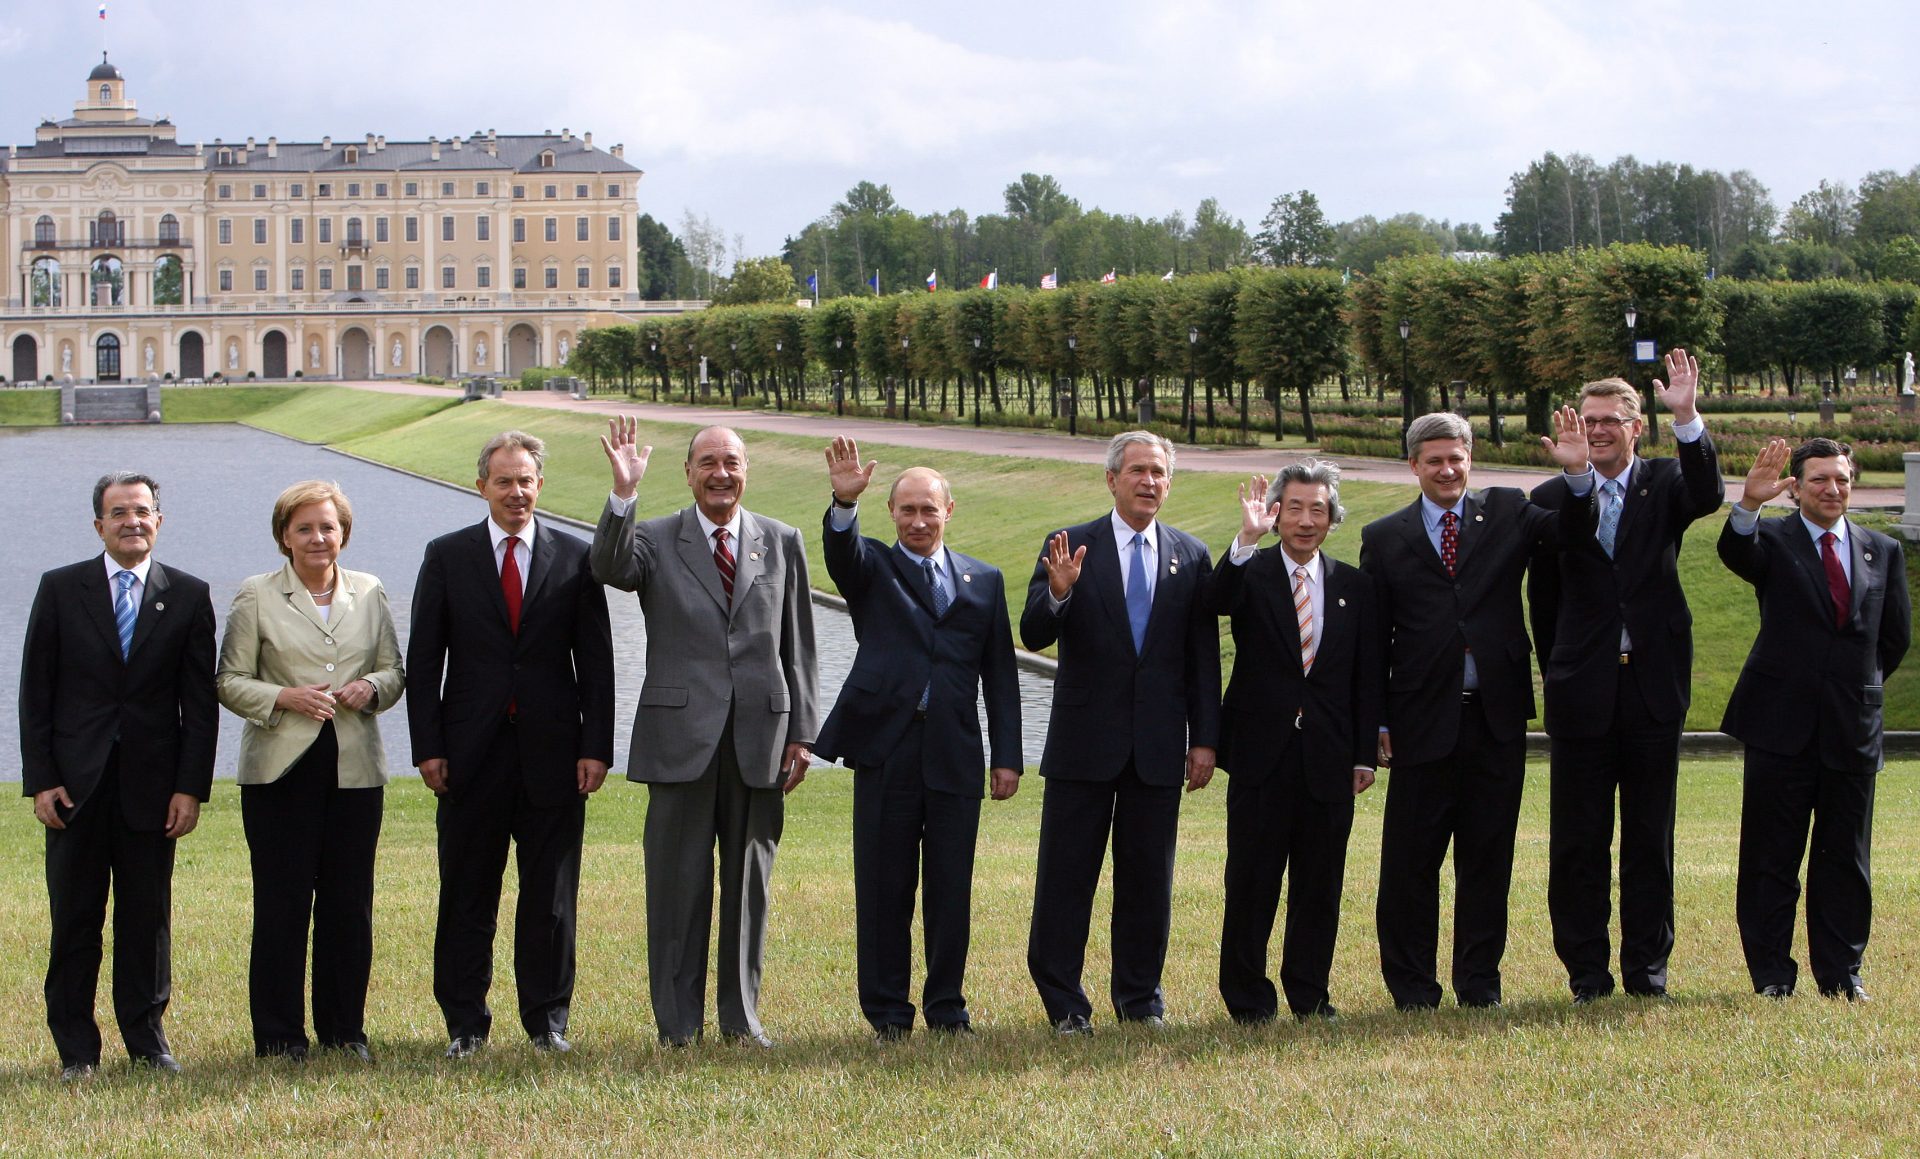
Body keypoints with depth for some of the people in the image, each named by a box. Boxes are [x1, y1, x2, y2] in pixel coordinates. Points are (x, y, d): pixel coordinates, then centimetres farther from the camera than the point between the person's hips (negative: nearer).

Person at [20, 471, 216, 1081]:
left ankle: (146, 1037, 17)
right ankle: (75, 1048, 11)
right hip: (75, 782, 0)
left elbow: (200, 702, 3)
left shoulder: (188, 596, 4)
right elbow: (35, 690, 3)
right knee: (75, 918, 3)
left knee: (148, 917, 6)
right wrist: (40, 780, -4)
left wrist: (191, 787, -4)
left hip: (151, 784, 0)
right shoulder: (60, 589, 4)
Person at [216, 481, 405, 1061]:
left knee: (350, 903, 3)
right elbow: (230, 681, 1)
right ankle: (278, 1035, 7)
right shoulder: (256, 597, 2)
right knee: (281, 903, -2)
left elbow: (394, 670, 16)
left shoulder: (369, 594, 12)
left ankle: (344, 1029, 14)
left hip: (355, 768, 3)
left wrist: (372, 687, -6)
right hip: (281, 768, -3)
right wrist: (285, 698, -15)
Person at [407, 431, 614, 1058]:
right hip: (473, 749, 0)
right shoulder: (446, 556, 5)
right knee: (466, 895, 4)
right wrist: (427, 747, -4)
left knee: (551, 894, 6)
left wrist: (596, 747, -3)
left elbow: (596, 660, 4)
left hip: (553, 749, 0)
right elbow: (424, 659, 4)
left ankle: (548, 1020, 16)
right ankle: (464, 1024, 13)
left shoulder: (574, 557, 5)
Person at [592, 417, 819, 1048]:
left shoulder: (782, 543, 10)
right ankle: (678, 1023, 8)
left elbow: (797, 647, 11)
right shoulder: (655, 539, 5)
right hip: (681, 734, -2)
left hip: (760, 735, 2)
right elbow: (610, 568, -18)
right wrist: (623, 493, -29)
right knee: (678, 881, 1)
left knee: (749, 879, 8)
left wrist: (801, 732, 6)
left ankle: (742, 1016, 17)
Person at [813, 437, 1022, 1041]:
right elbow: (841, 552, -16)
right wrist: (845, 502, -37)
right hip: (886, 745, -2)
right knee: (884, 886, 2)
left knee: (952, 887, 5)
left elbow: (1000, 674, 13)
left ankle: (947, 1007, 17)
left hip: (956, 753, 2)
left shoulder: (983, 581, 14)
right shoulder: (871, 568, 8)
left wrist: (1007, 755, 6)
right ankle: (887, 1011, 10)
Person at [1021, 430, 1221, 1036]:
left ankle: (1140, 998, 18)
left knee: (1149, 877, 7)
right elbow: (1034, 635, -7)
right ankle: (1063, 1003, 7)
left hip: (1159, 746, 2)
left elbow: (1203, 658, 8)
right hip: (1084, 741, -2)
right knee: (1067, 875, -1)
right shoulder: (1070, 547, 0)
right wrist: (1057, 593, -28)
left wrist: (1204, 738, 3)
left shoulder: (1191, 557, 8)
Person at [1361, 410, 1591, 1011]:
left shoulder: (1507, 512, 8)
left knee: (1488, 855, 8)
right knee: (1411, 860, 2)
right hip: (1423, 719, -1)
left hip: (1497, 715, 1)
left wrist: (1579, 474, -25)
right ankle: (1412, 986, 13)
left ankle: (1479, 983, 18)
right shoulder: (1384, 538, 5)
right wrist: (1376, 722, 0)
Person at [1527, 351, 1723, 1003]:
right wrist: (1559, 672, 8)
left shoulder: (1665, 484, 4)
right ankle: (1586, 970, 11)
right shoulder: (1552, 498, 3)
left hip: (1654, 683, 0)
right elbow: (1543, 598, 10)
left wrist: (1687, 418, -32)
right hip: (1584, 692, 0)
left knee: (1651, 836, 7)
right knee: (1578, 840, 3)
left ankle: (1647, 966, 15)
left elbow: (1708, 496, -20)